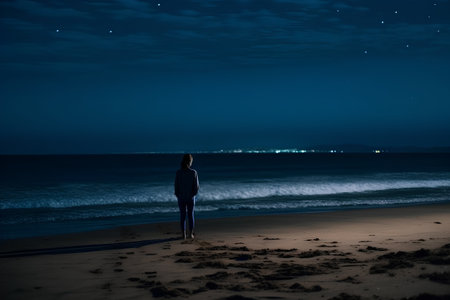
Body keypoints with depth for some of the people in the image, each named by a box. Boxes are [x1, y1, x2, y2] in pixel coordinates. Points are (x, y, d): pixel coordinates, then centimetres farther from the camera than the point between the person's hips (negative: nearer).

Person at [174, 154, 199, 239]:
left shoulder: (178, 172, -11)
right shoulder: (193, 172, -12)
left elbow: (176, 185, -6)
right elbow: (196, 186, -7)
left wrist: (177, 195, 8)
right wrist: (194, 194, 10)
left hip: (181, 198, 0)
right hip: (191, 197, 0)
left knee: (182, 215, 9)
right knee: (191, 215, 12)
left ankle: (183, 234, 10)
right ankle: (191, 234, 15)